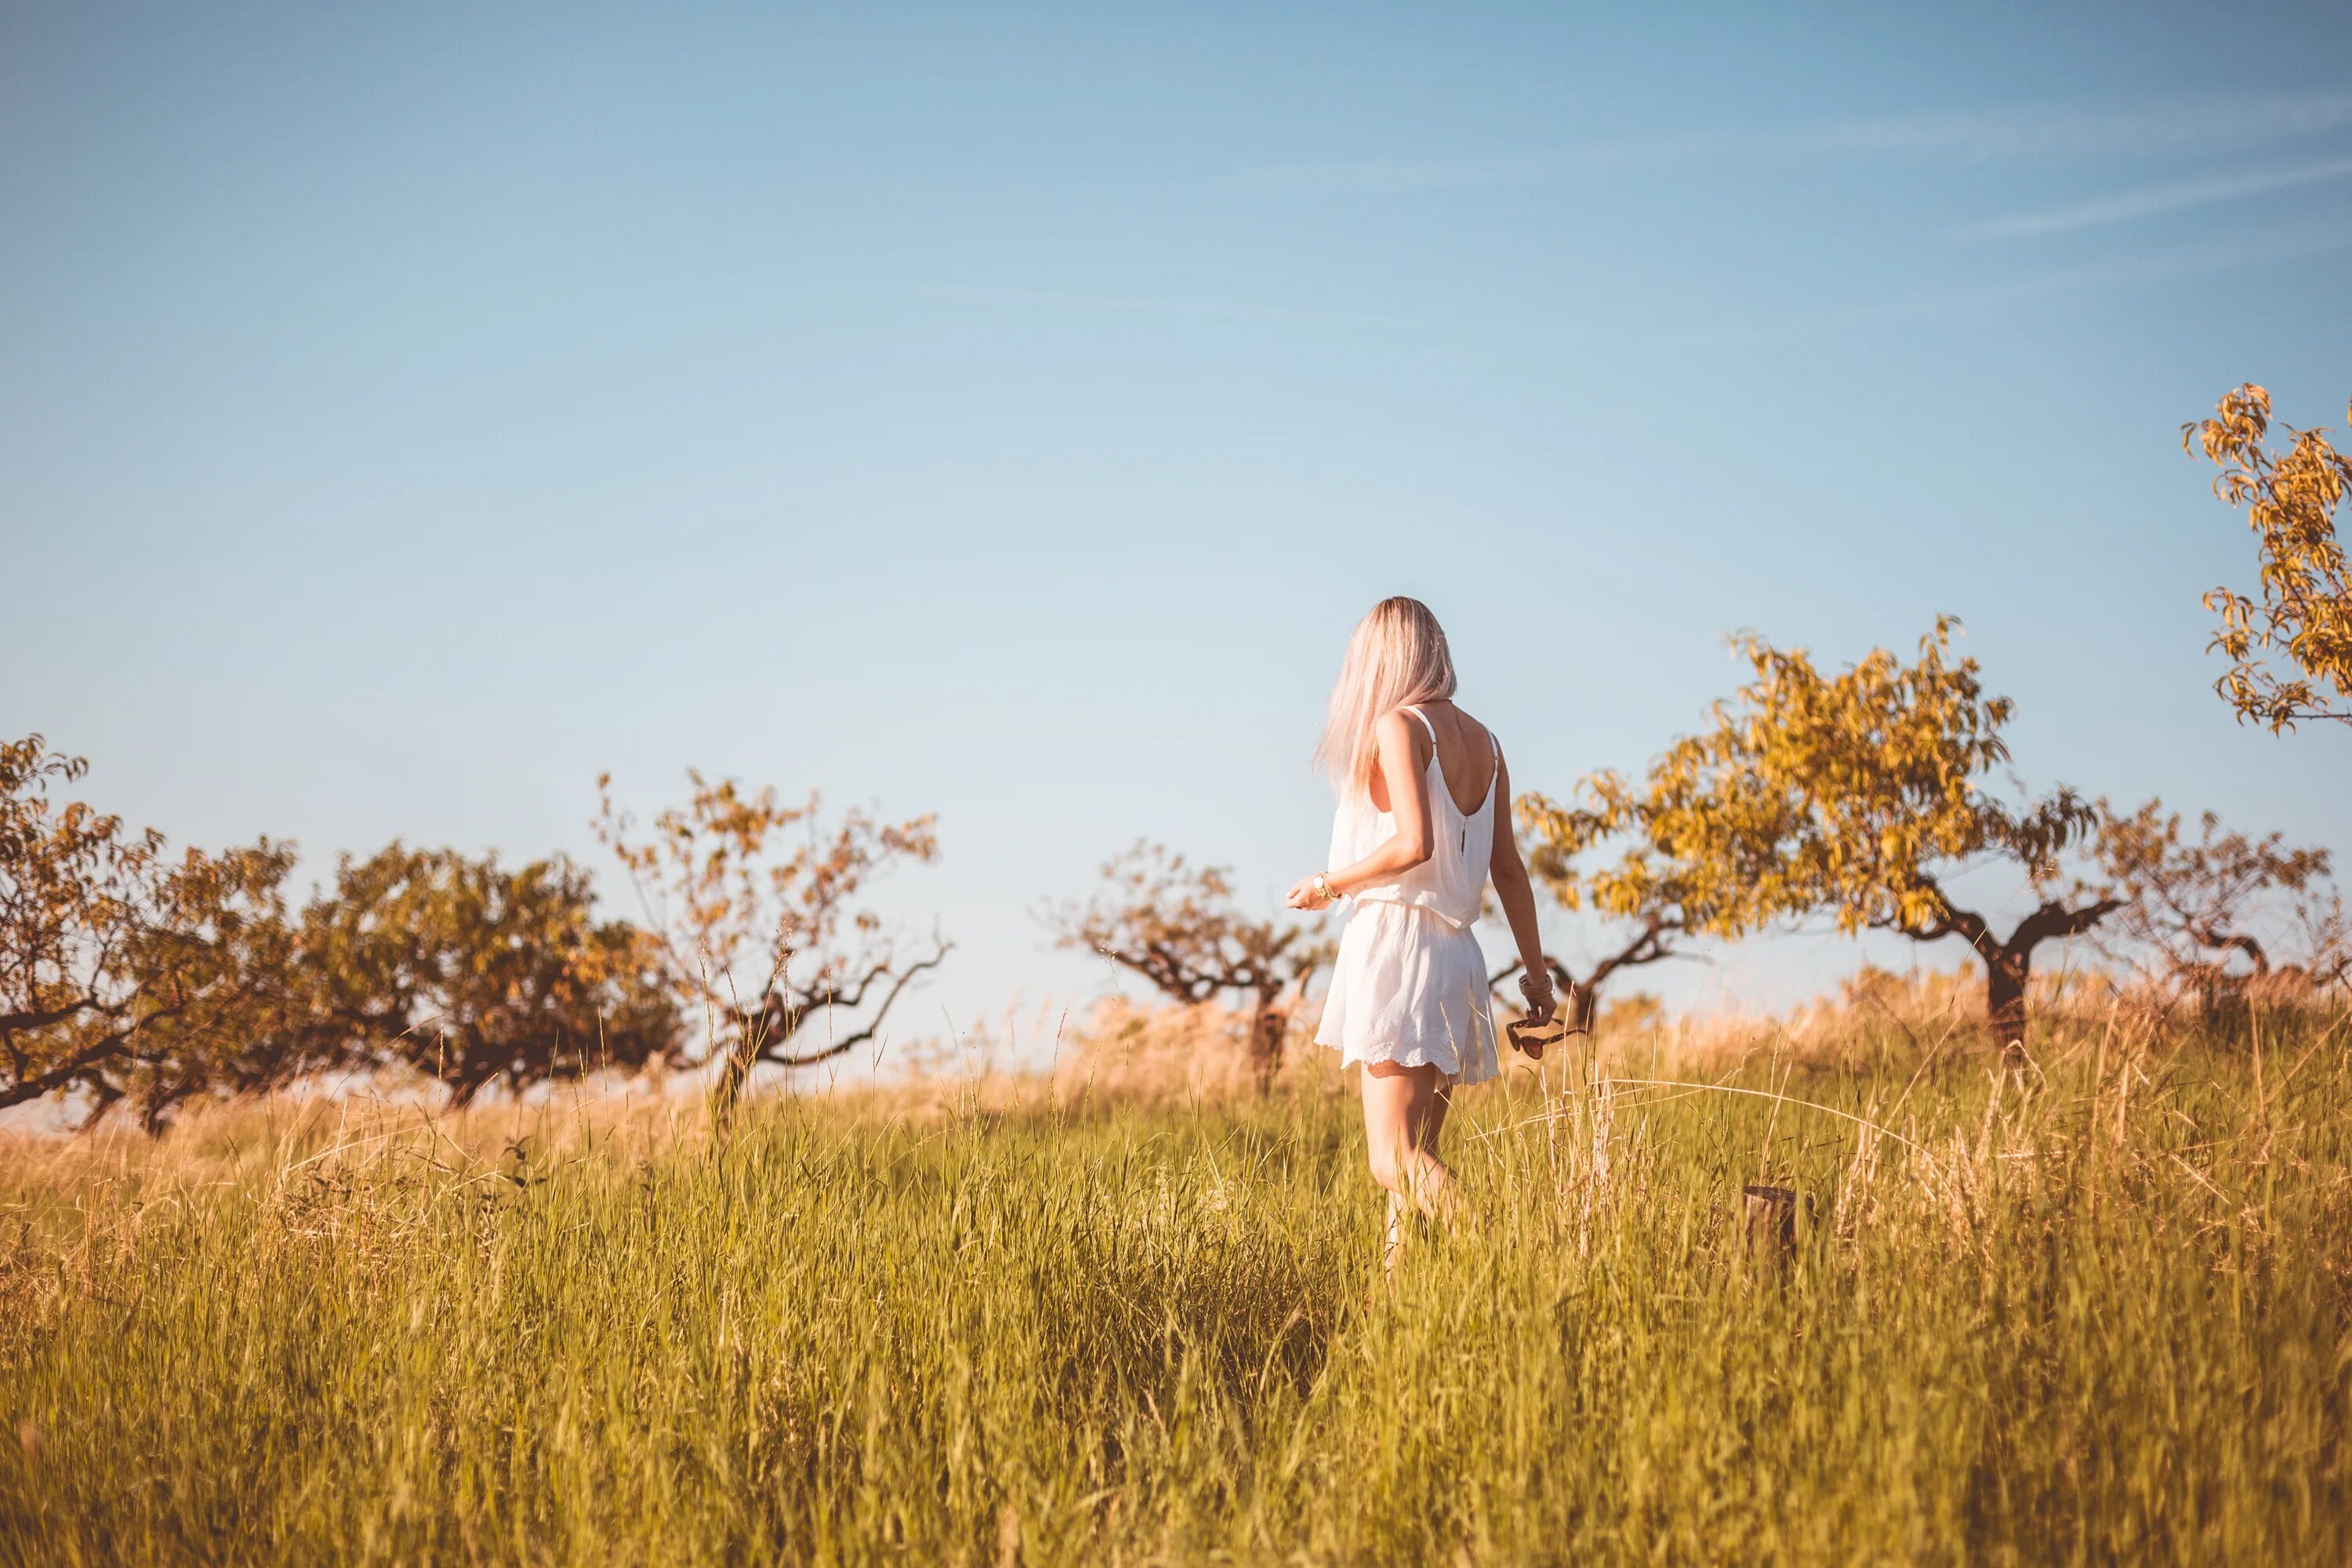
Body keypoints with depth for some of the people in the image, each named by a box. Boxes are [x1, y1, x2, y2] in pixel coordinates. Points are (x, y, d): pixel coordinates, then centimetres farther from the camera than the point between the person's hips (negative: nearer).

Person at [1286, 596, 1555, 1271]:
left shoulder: (1398, 725, -7)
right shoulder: (1481, 740, 14)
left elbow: (1415, 843, -19)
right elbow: (1508, 866, 15)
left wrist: (1328, 883, -6)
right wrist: (1535, 968, 18)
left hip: (1398, 942, -8)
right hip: (1456, 955, 8)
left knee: (1395, 1159, -12)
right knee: (1416, 1158, 10)